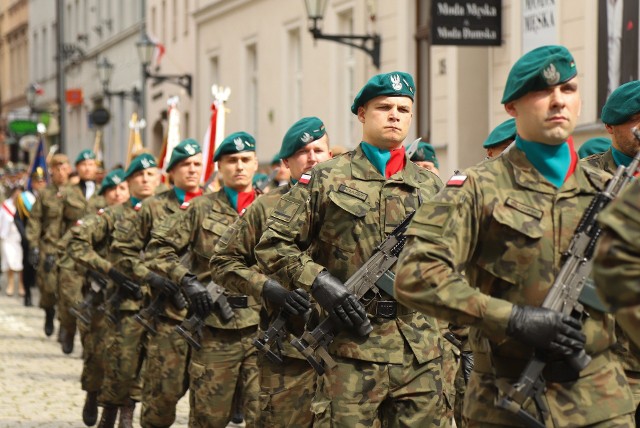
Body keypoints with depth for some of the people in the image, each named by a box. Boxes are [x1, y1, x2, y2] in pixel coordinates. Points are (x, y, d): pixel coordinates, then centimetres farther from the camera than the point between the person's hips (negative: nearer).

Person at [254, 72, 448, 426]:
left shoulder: (429, 185, 15)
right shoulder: (325, 178, 5)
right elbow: (272, 245, 2)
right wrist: (318, 281, -12)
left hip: (421, 353, 3)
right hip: (349, 347, -3)